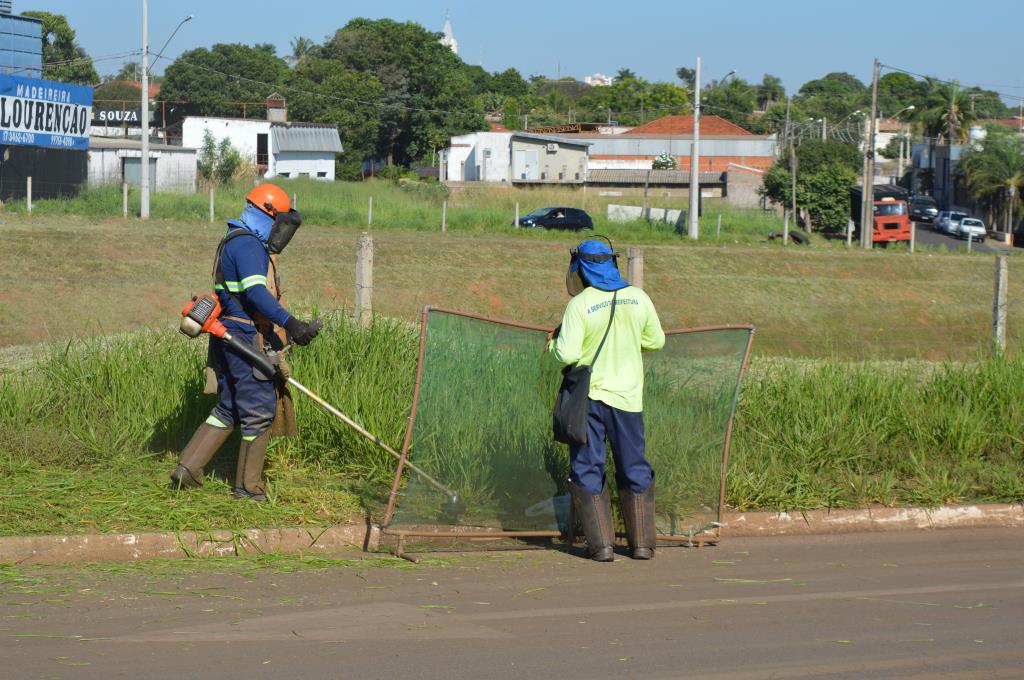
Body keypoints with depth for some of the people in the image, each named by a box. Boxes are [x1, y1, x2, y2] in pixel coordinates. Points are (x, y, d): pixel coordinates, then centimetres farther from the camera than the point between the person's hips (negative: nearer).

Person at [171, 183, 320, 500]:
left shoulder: (235, 241, 19)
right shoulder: (248, 245, -15)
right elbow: (256, 293, -28)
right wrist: (290, 323, -35)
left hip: (231, 339, 10)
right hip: (248, 340, -10)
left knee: (230, 409, 16)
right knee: (259, 409, -1)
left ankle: (187, 468, 14)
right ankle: (248, 485, 6)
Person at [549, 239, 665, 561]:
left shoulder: (580, 305, -13)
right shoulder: (638, 298, -1)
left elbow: (568, 355, -17)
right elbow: (656, 341, 11)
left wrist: (555, 340, 4)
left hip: (588, 396, -3)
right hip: (627, 397, 3)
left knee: (587, 471, 5)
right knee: (634, 469, 14)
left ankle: (601, 544, -2)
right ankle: (642, 542, 12)